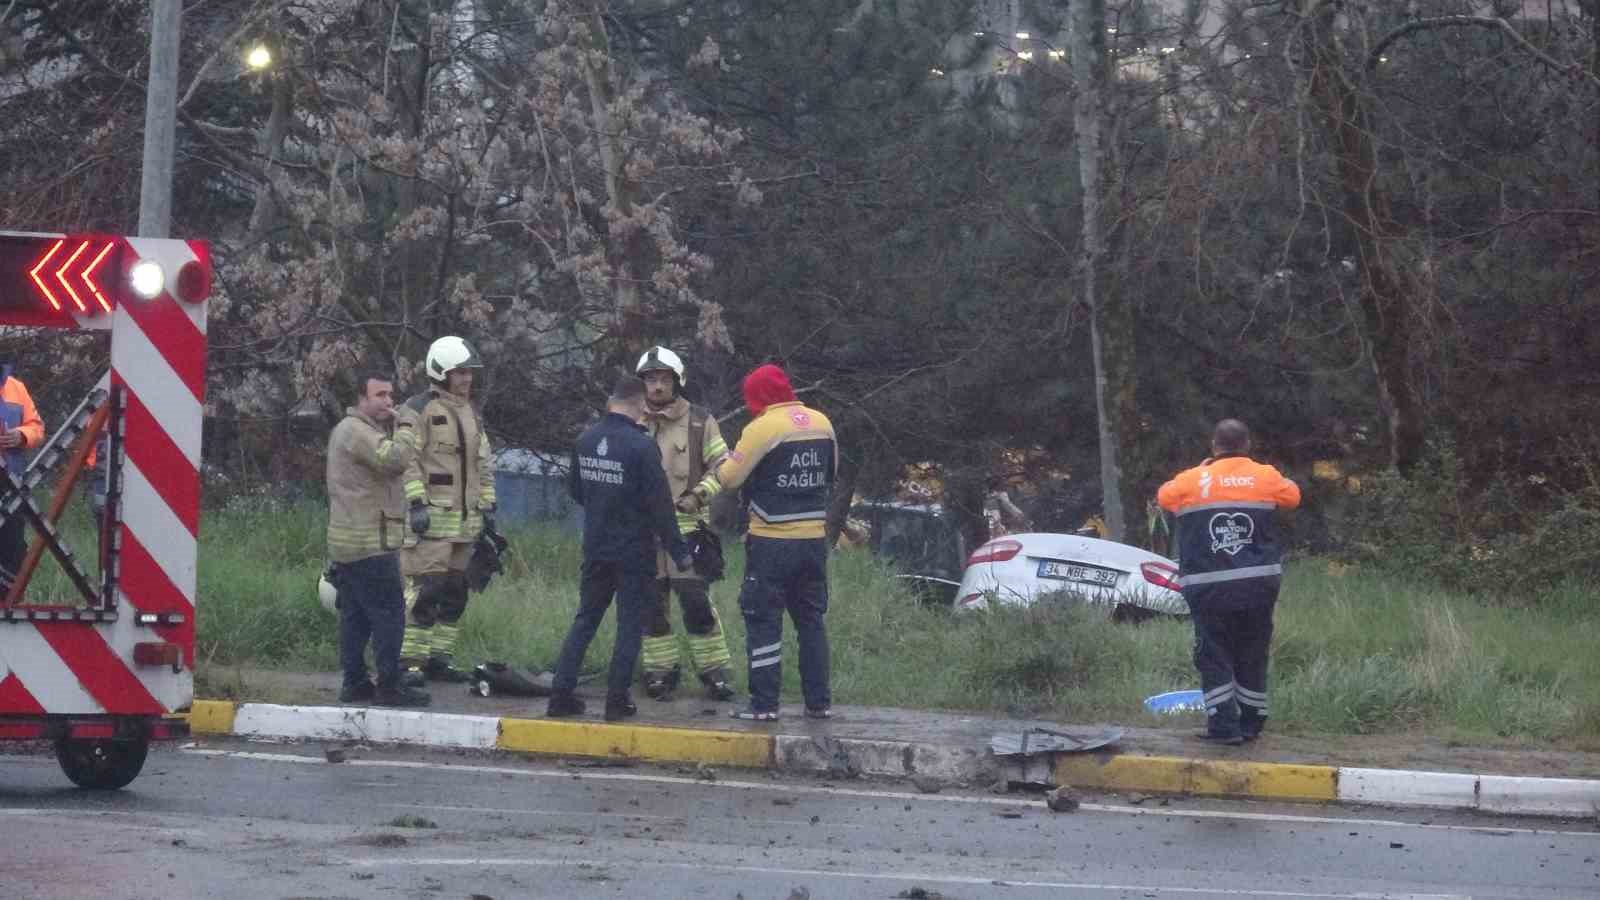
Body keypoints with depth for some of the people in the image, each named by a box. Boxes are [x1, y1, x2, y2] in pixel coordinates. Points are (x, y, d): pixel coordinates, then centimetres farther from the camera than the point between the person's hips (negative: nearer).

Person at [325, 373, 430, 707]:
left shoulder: (347, 430, 22)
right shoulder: (356, 431, -13)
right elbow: (395, 459, -27)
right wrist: (408, 425, -14)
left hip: (346, 542, 11)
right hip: (370, 542, -11)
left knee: (354, 616, 11)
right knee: (389, 613, -9)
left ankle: (354, 683, 13)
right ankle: (388, 685, -10)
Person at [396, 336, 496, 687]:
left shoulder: (472, 414, 19)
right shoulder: (418, 411, -7)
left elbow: (482, 464, 23)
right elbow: (407, 462, -13)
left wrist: (487, 506, 17)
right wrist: (416, 503, -20)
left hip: (465, 519, 8)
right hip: (431, 515, -8)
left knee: (454, 592, 9)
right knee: (425, 589, -12)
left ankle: (439, 658, 15)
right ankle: (410, 661, -9)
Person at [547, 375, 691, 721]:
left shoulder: (586, 440, 1)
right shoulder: (642, 446, -18)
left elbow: (574, 487, 14)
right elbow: (660, 504, -17)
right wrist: (678, 551, -9)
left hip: (595, 547, 5)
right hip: (634, 550, -5)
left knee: (585, 619, 14)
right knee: (630, 624, 5)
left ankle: (561, 693, 9)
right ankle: (617, 699, 5)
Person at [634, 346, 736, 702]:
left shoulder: (699, 422, 3)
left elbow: (722, 467, 6)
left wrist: (699, 495, -9)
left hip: (685, 523, -3)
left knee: (695, 599, -9)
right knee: (650, 602, 4)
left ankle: (713, 670, -1)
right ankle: (660, 670, 12)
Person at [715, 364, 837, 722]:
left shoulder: (762, 428, -13)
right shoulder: (822, 423, 5)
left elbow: (730, 478, -9)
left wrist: (722, 464, 12)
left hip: (772, 542, -6)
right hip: (814, 540, 6)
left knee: (763, 621, 2)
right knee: (811, 619, 14)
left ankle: (764, 703, 0)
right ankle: (819, 702, 15)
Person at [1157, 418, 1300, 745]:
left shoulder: (1192, 481, -3)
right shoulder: (1265, 477, 2)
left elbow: (1163, 496, 16)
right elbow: (1292, 495, 21)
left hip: (1209, 589, -2)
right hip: (1258, 583, 2)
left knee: (1214, 656, 5)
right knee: (1252, 656, 14)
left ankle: (1224, 724, -4)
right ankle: (1251, 723, 17)